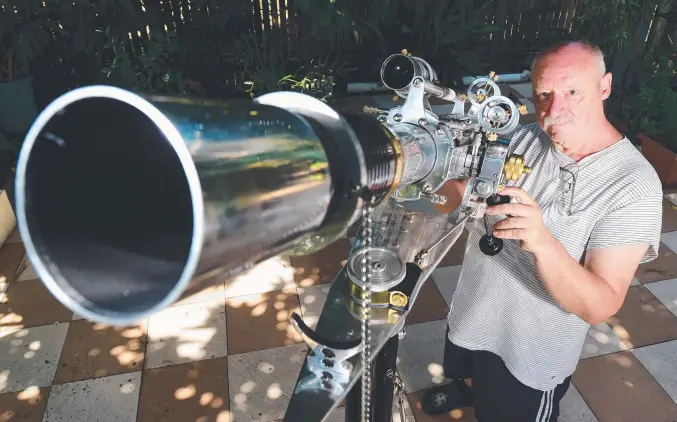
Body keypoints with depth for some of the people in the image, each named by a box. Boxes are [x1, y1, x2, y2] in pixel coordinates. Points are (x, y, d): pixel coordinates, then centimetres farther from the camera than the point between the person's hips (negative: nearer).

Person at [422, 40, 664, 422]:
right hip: (470, 315, 5)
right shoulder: (524, 138, -12)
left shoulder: (634, 185, -25)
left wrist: (542, 241, -46)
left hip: (531, 354, -4)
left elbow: (600, 307, -29)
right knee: (468, 375, 34)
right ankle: (467, 389, 67)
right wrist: (461, 182, -30)